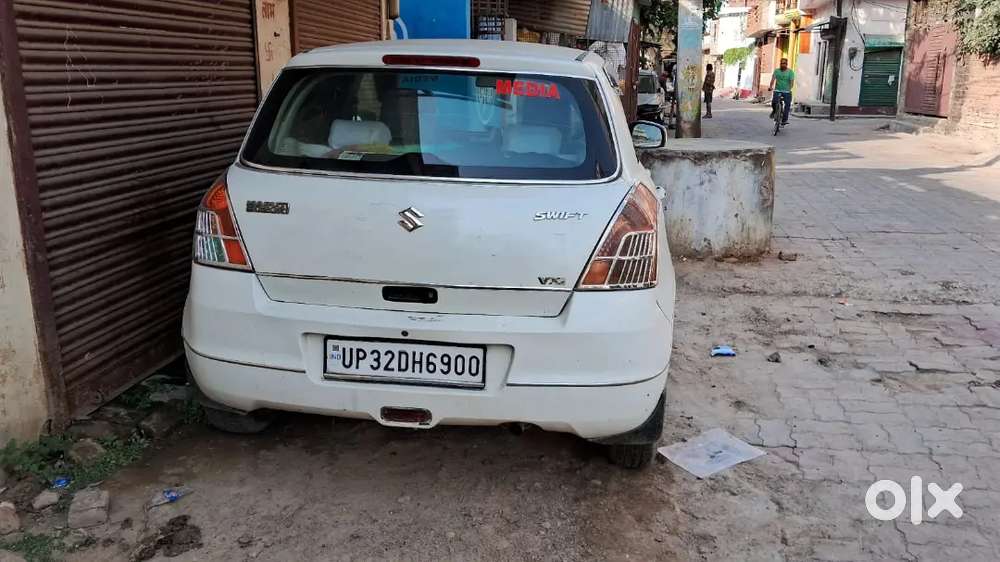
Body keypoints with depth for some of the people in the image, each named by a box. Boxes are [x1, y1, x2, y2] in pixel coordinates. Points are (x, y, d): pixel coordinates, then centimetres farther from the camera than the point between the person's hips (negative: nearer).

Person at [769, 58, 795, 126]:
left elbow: (792, 81, -9)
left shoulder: (790, 72, 1)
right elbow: (773, 78, -4)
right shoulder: (777, 71, 8)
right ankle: (774, 111, 14)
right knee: (774, 102, -20)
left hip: (787, 92, -1)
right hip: (777, 90, 1)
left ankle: (784, 120, -8)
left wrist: (790, 88, -27)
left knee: (787, 104, -12)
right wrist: (771, 86, -22)